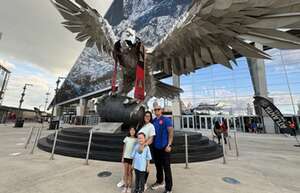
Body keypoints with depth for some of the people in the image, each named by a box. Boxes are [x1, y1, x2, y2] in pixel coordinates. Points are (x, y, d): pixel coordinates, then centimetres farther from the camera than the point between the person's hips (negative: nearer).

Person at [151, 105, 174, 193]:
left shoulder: (166, 120, -9)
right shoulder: (153, 121, 6)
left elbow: (171, 132, -14)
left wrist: (169, 145, -20)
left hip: (164, 147, -5)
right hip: (155, 147, 6)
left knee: (166, 168, 6)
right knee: (158, 166, 22)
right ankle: (159, 182, 43)